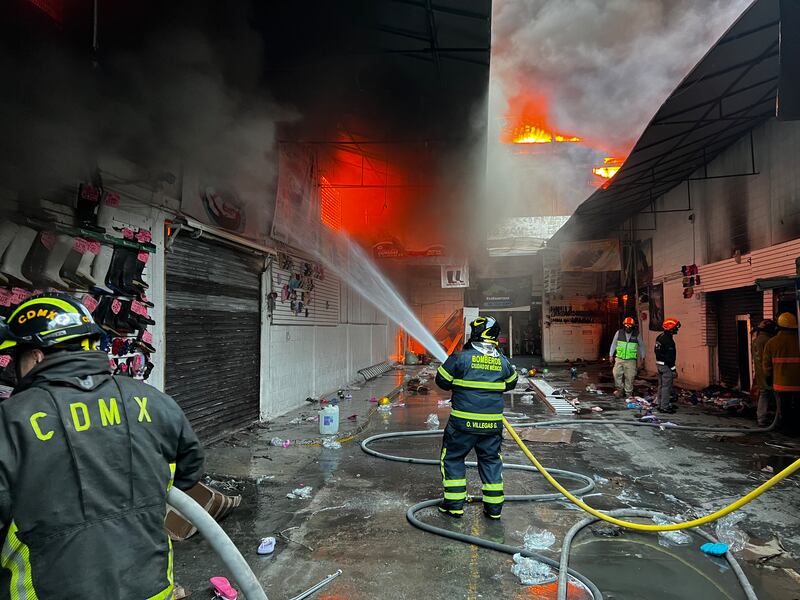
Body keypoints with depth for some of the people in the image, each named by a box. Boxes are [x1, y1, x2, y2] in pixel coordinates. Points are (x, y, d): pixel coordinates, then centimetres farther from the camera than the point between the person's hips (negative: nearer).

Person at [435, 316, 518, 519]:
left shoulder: (460, 358, -12)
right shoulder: (503, 362, 1)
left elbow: (442, 381, -3)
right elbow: (510, 383, 18)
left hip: (463, 423, -3)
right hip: (492, 424, 4)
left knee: (452, 458, 13)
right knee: (491, 461, 17)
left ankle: (454, 504, 17)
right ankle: (494, 507, 21)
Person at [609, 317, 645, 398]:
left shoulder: (636, 335, -2)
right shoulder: (619, 333, 0)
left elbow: (641, 346, 11)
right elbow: (613, 344, 10)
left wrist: (642, 357, 13)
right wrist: (611, 355, 10)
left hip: (631, 360, -1)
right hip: (619, 358, 1)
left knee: (629, 377, 2)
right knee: (616, 374, -6)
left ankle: (628, 394, 15)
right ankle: (620, 389, 14)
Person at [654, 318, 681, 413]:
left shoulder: (660, 337, 11)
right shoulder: (668, 340, -20)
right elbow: (669, 356, -21)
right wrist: (673, 369, -17)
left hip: (659, 363, 10)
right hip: (666, 366, -10)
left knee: (661, 386, 16)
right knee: (666, 387, -4)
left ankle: (661, 404, 25)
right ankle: (665, 407, -1)